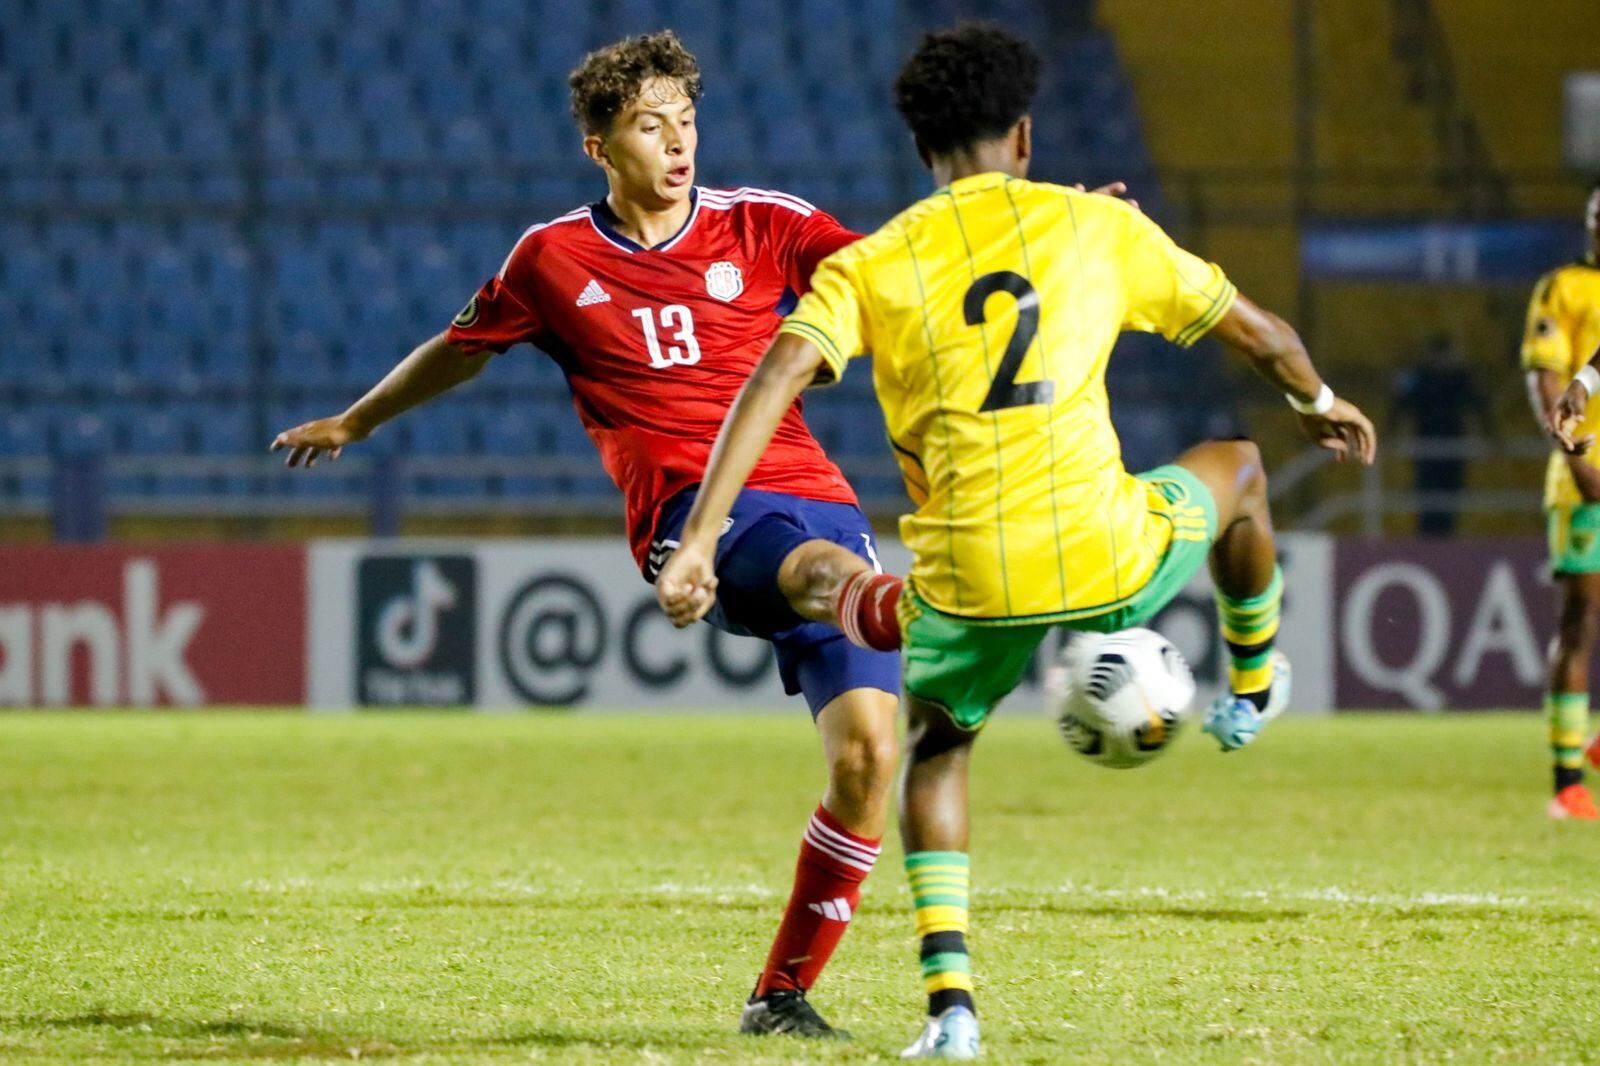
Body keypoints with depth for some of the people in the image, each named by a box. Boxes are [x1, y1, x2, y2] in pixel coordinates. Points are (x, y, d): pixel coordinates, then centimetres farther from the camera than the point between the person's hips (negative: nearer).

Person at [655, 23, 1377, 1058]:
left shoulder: (871, 264, 5)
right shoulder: (1097, 224, 8)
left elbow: (780, 374, -12)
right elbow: (1254, 329, 19)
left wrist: (699, 541, -15)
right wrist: (1321, 401, 41)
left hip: (965, 579, 0)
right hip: (1106, 560, 0)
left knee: (936, 748, 27)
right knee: (1236, 468, 32)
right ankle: (1254, 691, 54)